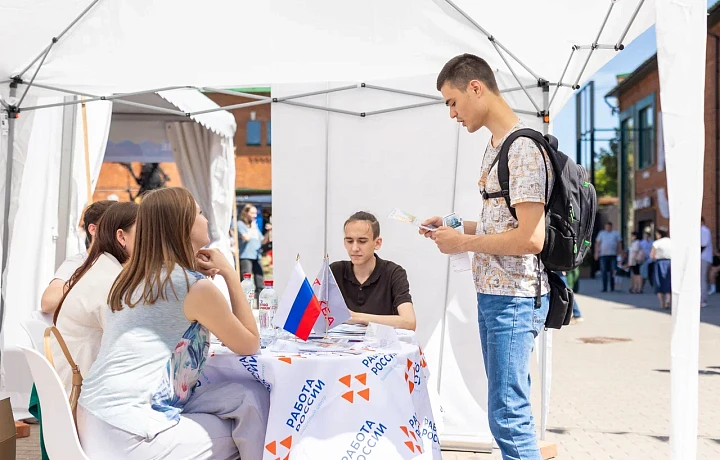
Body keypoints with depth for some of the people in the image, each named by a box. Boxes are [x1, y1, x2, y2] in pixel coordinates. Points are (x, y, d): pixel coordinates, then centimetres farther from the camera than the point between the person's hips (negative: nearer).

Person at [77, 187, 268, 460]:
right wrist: (230, 274, 4)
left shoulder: (133, 277, 11)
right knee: (253, 399, 5)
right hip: (127, 436, -8)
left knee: (249, 394, 6)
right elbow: (249, 344, 1)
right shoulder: (195, 287, -12)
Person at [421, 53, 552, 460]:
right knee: (510, 404, 16)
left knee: (507, 414, -6)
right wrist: (454, 226, 11)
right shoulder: (496, 146, 14)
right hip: (492, 294, 10)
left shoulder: (523, 149, -16)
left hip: (515, 299, -10)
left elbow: (530, 237, -23)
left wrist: (464, 243, -13)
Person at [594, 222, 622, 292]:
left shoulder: (616, 233, 13)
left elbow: (619, 243, 9)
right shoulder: (601, 233, 13)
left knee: (613, 272, -3)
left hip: (613, 255, 0)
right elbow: (597, 243, 10)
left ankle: (612, 288, 2)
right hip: (603, 255, 0)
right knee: (604, 272, -2)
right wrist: (596, 253, 1)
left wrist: (619, 253, 0)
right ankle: (604, 288, 1)